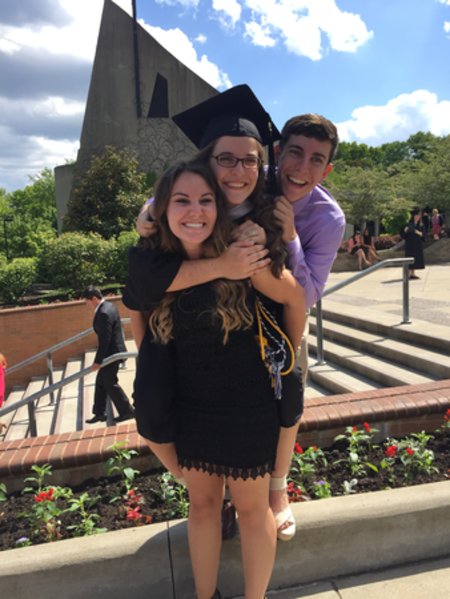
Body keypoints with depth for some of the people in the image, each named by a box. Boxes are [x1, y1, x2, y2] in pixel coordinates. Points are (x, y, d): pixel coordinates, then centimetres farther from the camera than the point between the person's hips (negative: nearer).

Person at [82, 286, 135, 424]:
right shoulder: (108, 305, 7)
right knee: (100, 382, 16)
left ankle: (127, 411, 15)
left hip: (111, 353, -10)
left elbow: (104, 340, -25)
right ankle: (99, 413, 25)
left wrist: (98, 361, -20)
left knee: (110, 384, 3)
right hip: (113, 351, 10)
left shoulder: (103, 313, -25)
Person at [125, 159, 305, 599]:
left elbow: (295, 299, -8)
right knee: (202, 504, 20)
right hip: (189, 409, 4)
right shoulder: (155, 265, -9)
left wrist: (288, 355, 4)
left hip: (247, 410, -3)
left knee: (251, 507, 15)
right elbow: (141, 322, 7)